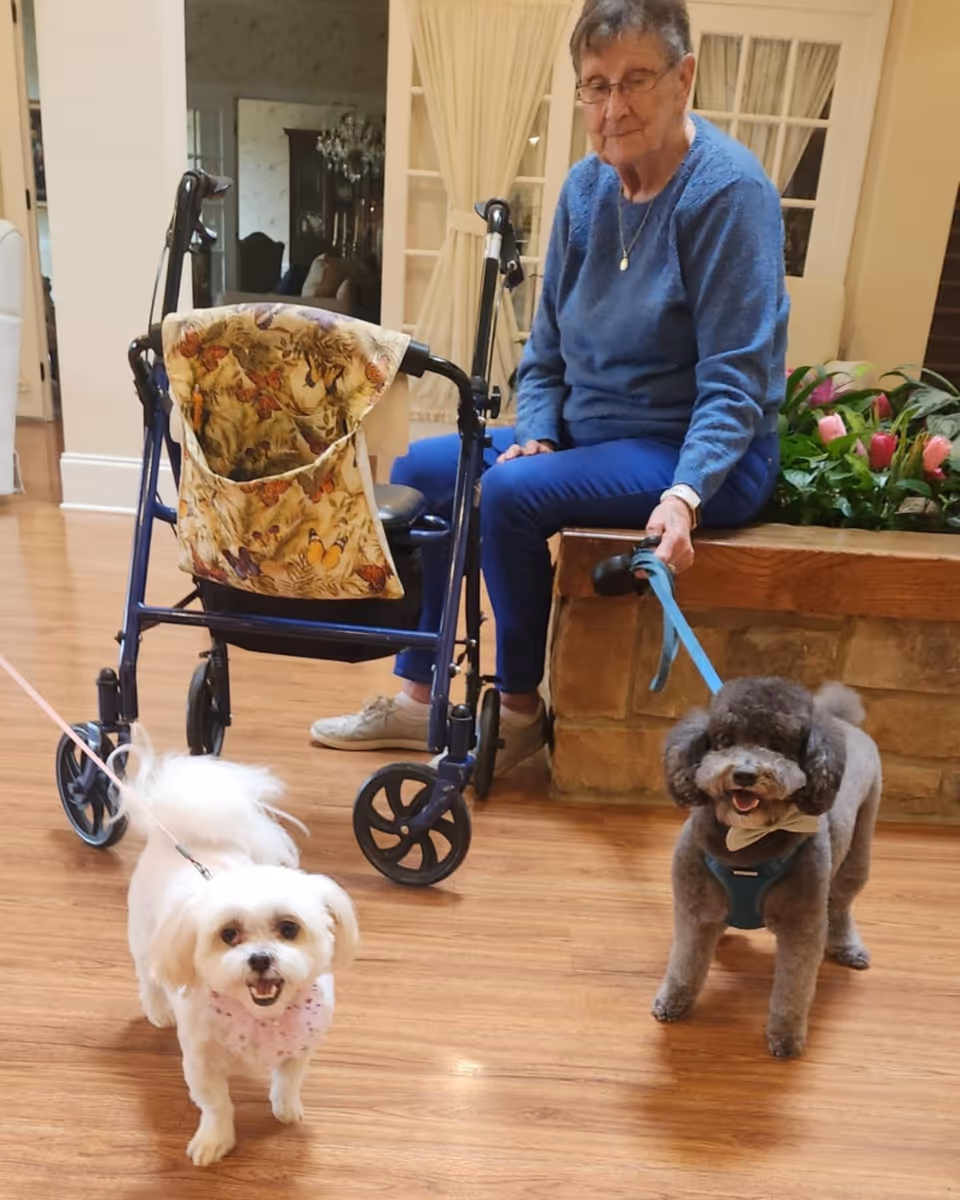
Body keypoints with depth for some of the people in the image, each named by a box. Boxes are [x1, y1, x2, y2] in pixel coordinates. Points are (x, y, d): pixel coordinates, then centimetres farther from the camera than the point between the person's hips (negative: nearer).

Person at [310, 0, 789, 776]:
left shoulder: (729, 189, -16)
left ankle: (521, 710, -5)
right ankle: (417, 699, 8)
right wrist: (535, 435, -6)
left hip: (701, 453, -7)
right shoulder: (586, 187, 4)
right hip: (588, 432, 8)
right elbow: (548, 343, 9)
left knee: (511, 494, -28)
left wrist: (684, 495, -33)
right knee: (420, 470, 0)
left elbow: (736, 380, -21)